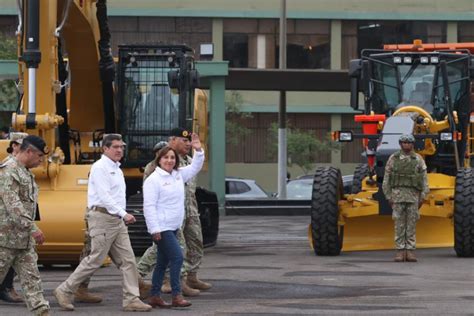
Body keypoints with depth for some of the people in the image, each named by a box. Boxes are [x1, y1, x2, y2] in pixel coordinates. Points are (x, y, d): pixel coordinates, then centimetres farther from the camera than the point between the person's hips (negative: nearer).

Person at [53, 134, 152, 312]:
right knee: (95, 260, -7)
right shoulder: (100, 167, -11)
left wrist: (123, 215, 13)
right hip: (102, 217, -9)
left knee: (127, 260, 3)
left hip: (117, 220, 9)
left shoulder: (116, 169, 19)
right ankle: (65, 291, 3)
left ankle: (131, 299, 2)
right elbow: (104, 196, -19)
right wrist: (123, 214, -22)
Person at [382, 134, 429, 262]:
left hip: (413, 196, 0)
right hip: (397, 195, 0)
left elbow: (424, 179, 6)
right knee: (399, 224, -1)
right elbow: (386, 179, 7)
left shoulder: (418, 159, 6)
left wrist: (422, 197, 0)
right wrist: (388, 196, 1)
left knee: (411, 224, 0)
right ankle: (400, 251, 0)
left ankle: (410, 252, 1)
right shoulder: (393, 159, 6)